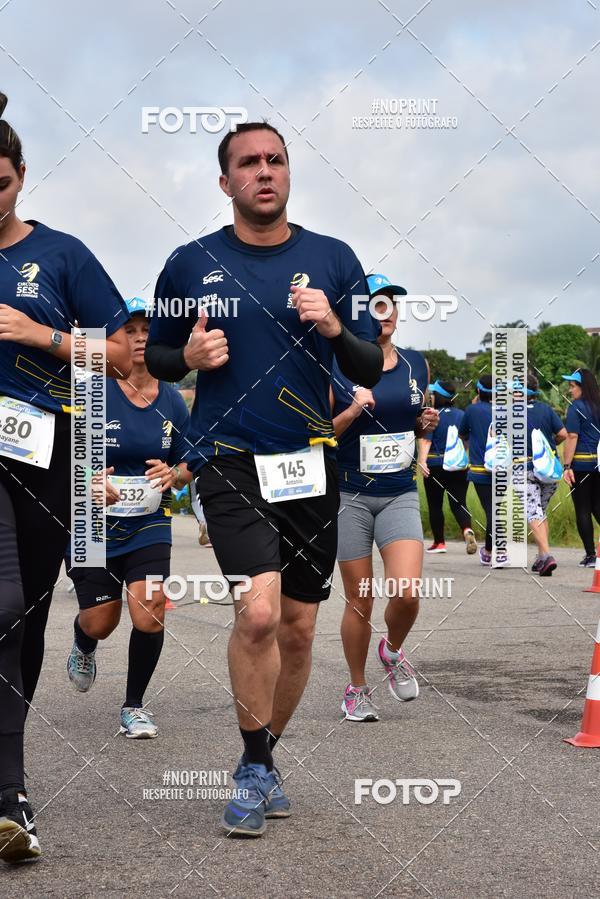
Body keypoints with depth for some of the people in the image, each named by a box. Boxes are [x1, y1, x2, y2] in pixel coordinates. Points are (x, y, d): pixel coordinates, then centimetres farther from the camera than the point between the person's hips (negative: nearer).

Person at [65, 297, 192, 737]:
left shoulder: (172, 401, 0)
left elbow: (189, 465, 10)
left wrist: (173, 474, -13)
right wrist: (87, 481, -28)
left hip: (149, 526, 2)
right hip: (94, 525, -2)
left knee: (150, 617, -13)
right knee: (100, 623, 8)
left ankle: (134, 706, 10)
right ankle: (83, 647, 48)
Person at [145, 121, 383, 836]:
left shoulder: (333, 260, 5)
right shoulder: (191, 263, 3)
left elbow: (371, 372, 6)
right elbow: (154, 356, 13)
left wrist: (335, 330, -14)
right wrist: (189, 356, -9)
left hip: (310, 462, 3)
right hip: (228, 457, -3)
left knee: (298, 627, 9)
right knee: (259, 611, -20)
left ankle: (263, 759, 30)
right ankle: (254, 769, -2)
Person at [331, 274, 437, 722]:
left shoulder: (417, 365, 7)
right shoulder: (336, 370, -6)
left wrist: (427, 423, 0)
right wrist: (352, 411, -19)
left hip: (401, 496, 2)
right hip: (350, 496, -2)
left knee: (406, 594, -15)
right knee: (359, 602, 3)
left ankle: (393, 651, 18)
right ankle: (357, 689, 25)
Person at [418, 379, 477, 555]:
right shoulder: (462, 415, 4)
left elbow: (425, 440, -21)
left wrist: (422, 461, -30)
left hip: (435, 466, -4)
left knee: (435, 505, 9)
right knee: (458, 503, 5)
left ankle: (439, 542, 15)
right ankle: (467, 530, -23)